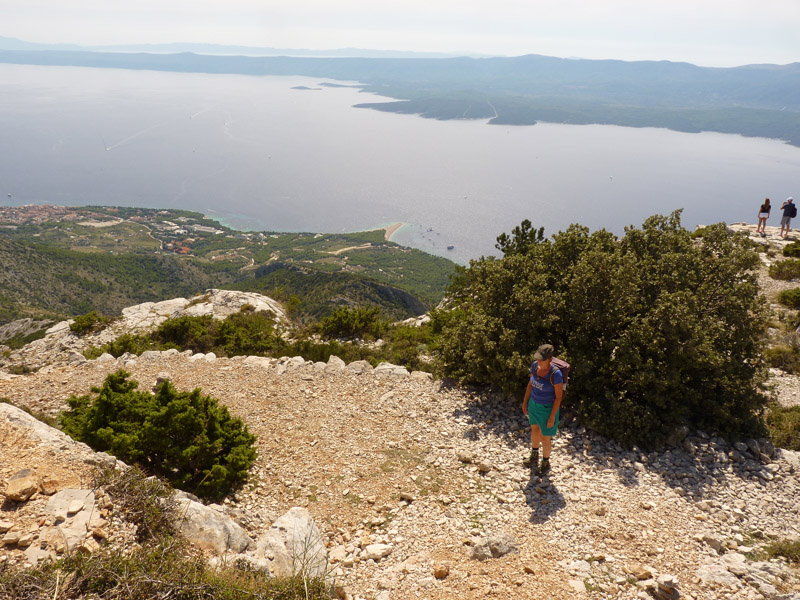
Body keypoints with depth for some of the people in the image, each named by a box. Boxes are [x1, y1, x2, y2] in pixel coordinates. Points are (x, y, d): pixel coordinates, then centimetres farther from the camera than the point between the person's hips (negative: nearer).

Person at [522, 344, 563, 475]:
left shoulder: (556, 373, -30)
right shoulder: (535, 365, -12)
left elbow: (559, 396, -21)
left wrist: (552, 417, -17)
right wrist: (525, 402, 8)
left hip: (548, 409, -6)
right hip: (534, 404, 6)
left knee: (545, 438, 13)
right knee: (535, 430, 27)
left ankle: (546, 463, 40)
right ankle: (534, 457, 52)